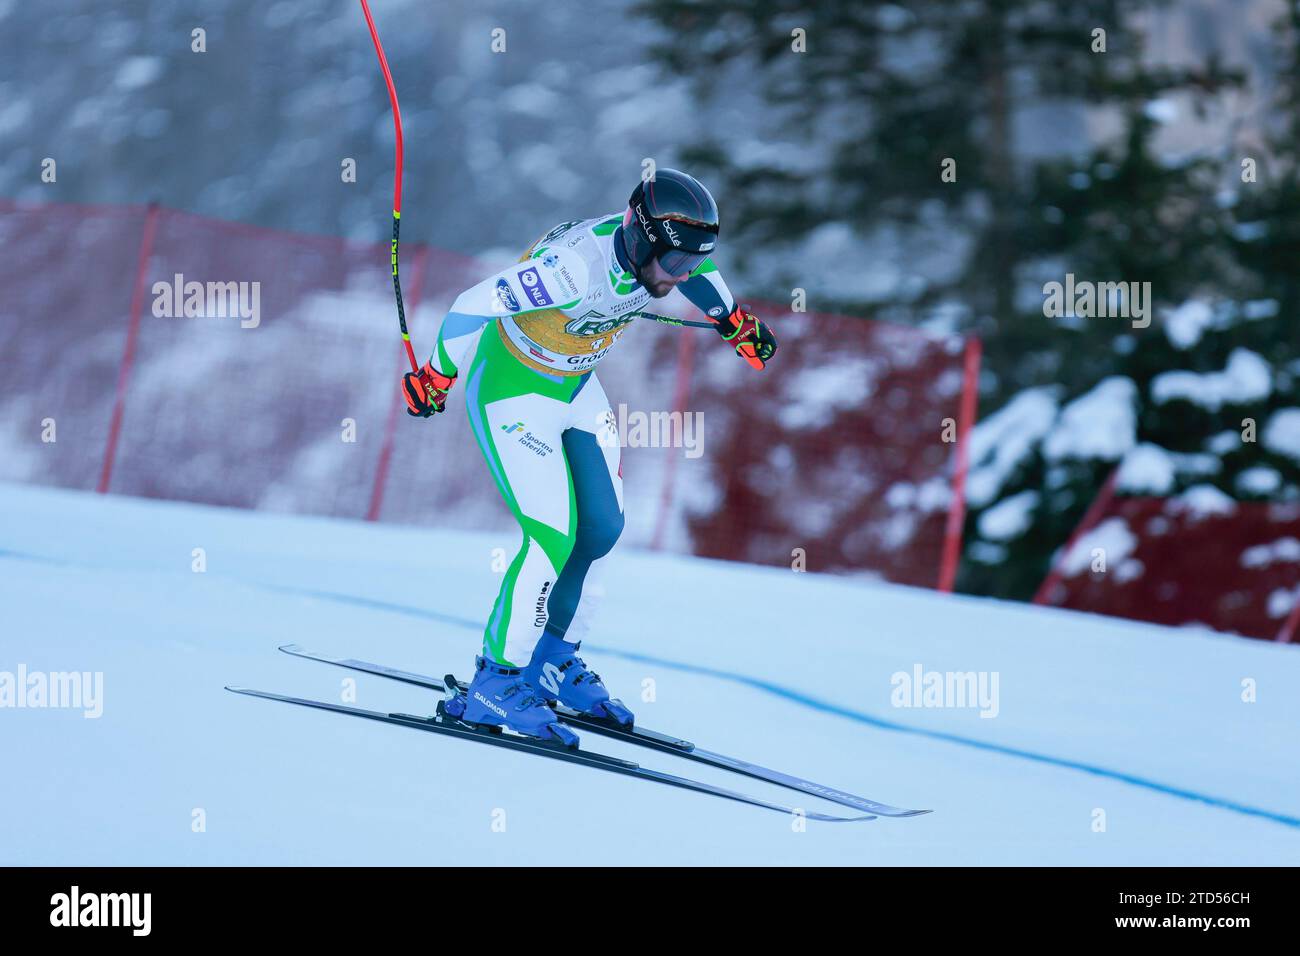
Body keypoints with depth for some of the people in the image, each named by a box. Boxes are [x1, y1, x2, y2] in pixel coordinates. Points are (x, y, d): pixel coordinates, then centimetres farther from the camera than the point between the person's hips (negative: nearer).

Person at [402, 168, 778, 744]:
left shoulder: (656, 245, -17)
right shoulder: (573, 268, -38)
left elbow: (692, 266, 10)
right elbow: (472, 308, -29)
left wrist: (734, 322, 25)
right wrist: (437, 378, -15)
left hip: (576, 389, 8)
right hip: (512, 393, -8)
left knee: (603, 526, 8)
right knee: (553, 537, -14)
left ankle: (554, 660, 25)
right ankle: (494, 683, -4)